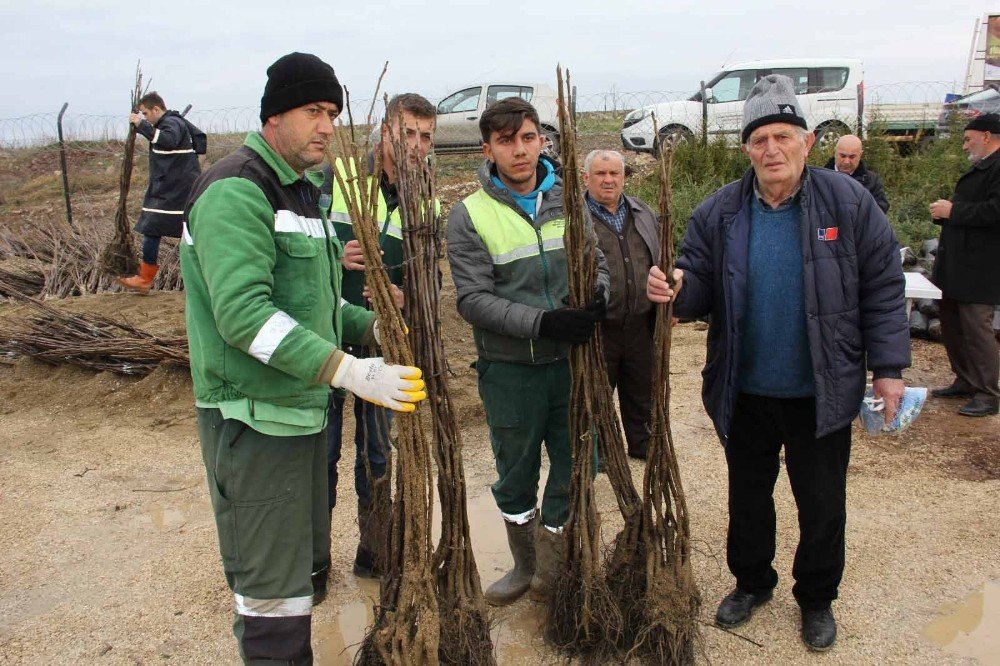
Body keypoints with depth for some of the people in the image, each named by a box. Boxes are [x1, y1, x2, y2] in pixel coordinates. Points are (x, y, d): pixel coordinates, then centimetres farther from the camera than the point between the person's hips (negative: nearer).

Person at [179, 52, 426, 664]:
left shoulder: (303, 190, 16)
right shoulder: (237, 190, -16)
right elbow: (242, 312, -28)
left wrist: (371, 327, 7)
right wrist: (346, 370, -32)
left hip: (303, 406, 10)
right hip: (254, 420, -10)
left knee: (309, 570, 21)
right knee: (274, 592, -2)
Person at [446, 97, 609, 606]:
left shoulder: (567, 200, 3)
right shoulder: (469, 215, -7)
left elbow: (597, 263, 11)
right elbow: (473, 300, -13)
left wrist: (598, 301, -13)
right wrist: (543, 322, -25)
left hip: (571, 360, 2)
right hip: (510, 369, -2)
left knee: (575, 468, 9)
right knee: (516, 477, 14)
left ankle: (553, 569, 31)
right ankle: (525, 565, 38)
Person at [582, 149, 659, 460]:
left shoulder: (643, 213, 10)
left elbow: (660, 261, 18)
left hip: (640, 323, 5)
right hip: (596, 328, -5)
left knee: (641, 390, 19)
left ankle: (642, 443, 37)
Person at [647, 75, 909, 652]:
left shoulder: (849, 202, -8)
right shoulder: (719, 214, -4)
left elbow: (883, 288, -4)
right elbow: (702, 288, 0)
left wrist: (889, 367, -6)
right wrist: (677, 289, -24)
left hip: (822, 393, -1)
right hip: (745, 392, 2)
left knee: (823, 504, 13)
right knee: (748, 495, 18)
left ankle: (817, 598, 37)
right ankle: (752, 582, 42)